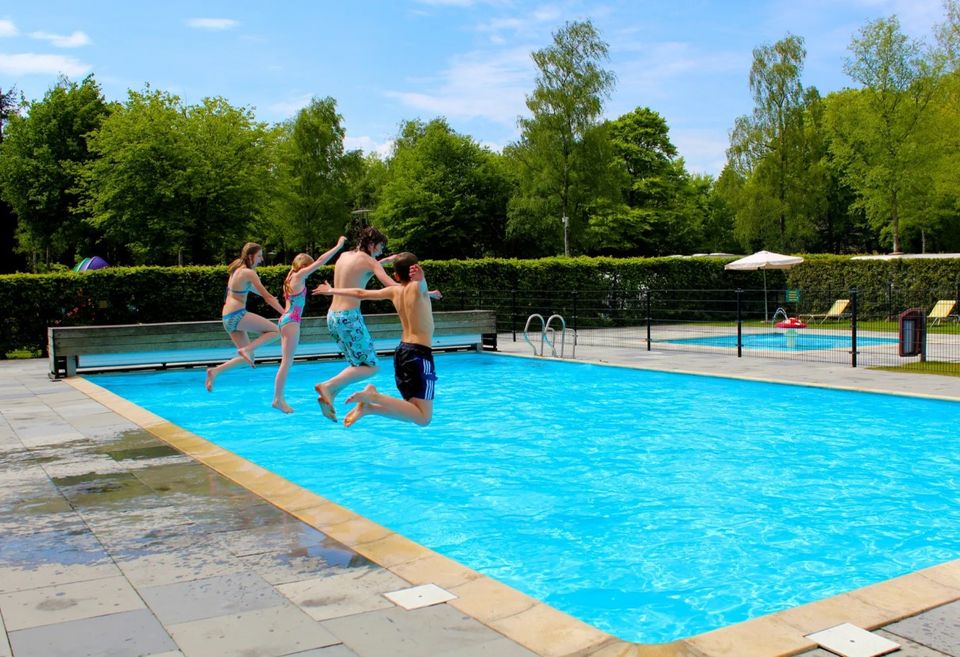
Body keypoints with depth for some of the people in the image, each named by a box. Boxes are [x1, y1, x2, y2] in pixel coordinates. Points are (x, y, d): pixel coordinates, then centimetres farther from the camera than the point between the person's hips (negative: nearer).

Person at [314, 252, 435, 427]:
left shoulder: (394, 291, 13)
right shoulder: (417, 287, -2)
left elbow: (361, 293, 21)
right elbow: (421, 283, -20)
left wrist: (332, 291, 33)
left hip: (402, 351, 8)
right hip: (420, 354, -8)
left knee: (412, 410, 17)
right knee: (423, 418, -12)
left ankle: (368, 406, -2)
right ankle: (373, 396, -22)